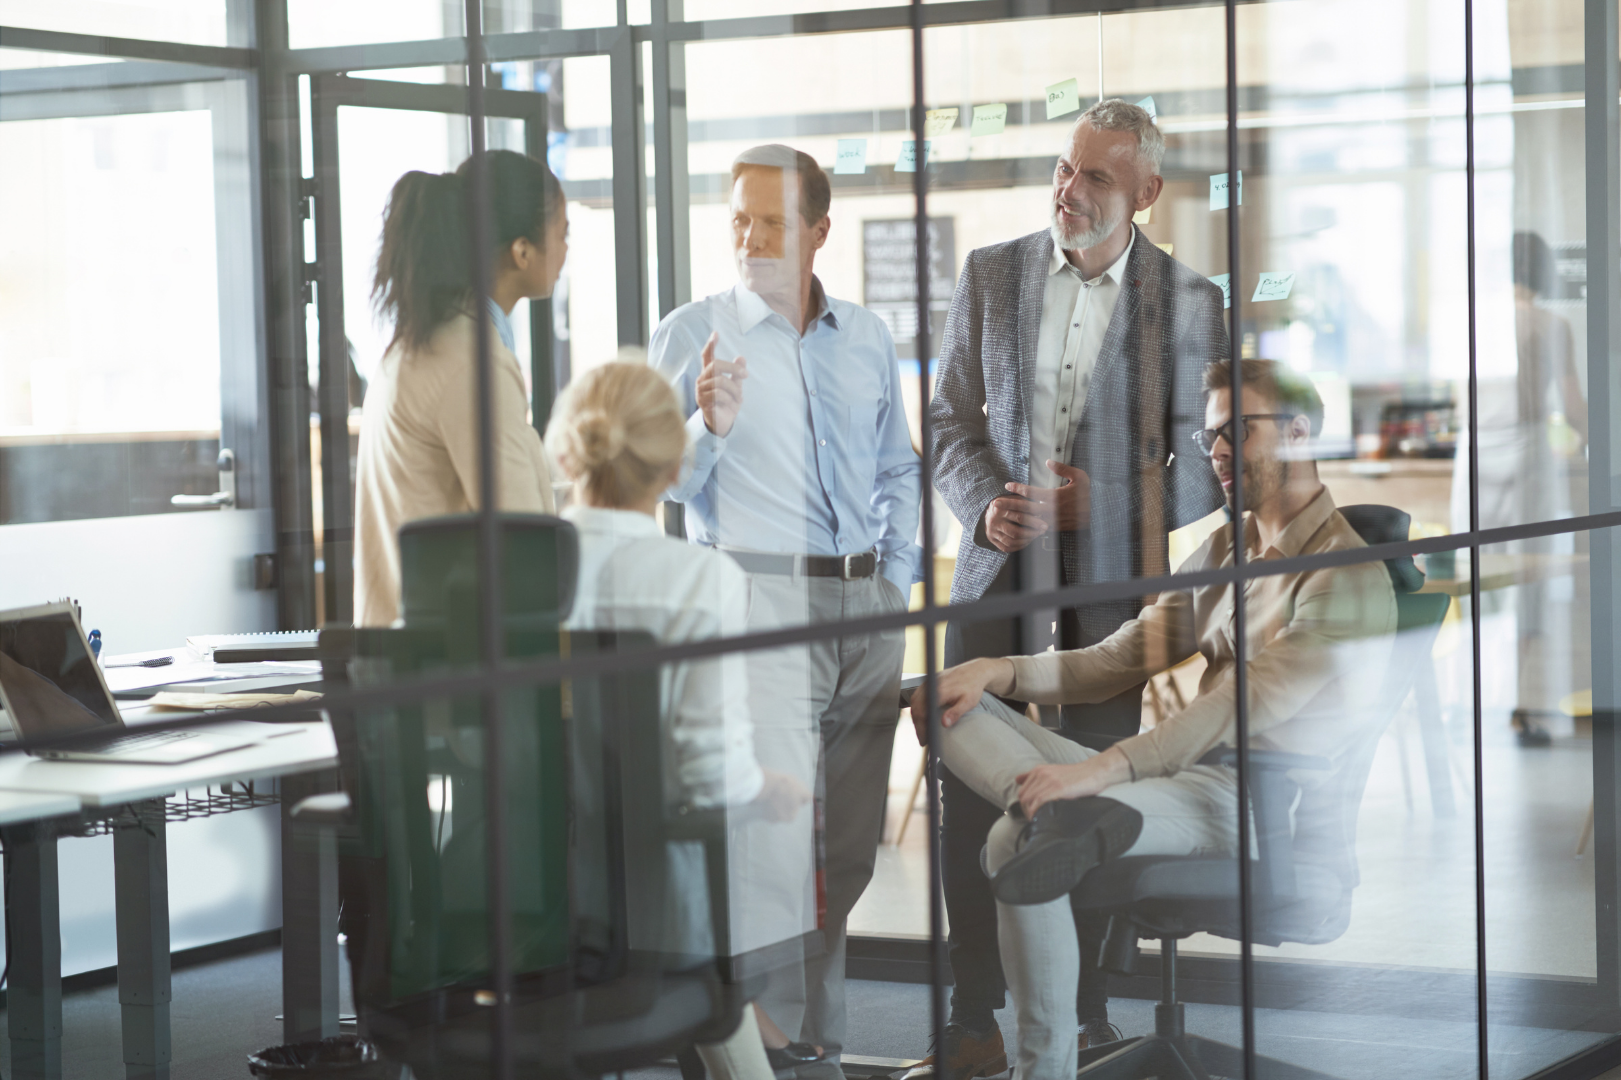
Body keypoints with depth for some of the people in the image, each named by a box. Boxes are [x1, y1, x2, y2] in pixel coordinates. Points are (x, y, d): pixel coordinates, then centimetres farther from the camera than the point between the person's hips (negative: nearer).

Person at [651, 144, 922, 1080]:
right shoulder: (692, 334, 0)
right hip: (759, 599, -5)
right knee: (775, 844, -11)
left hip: (865, 602, 5)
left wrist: (899, 579, 10)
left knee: (848, 846, 9)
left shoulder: (868, 337, 13)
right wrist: (710, 427, -22)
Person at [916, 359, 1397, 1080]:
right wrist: (997, 671, -2)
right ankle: (1076, 815, -35)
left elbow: (1246, 703, -21)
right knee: (950, 707, -6)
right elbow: (1118, 660, 16)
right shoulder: (1224, 549, 20)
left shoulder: (1346, 573, -9)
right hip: (1188, 774, 9)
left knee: (1017, 838, -28)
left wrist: (1105, 768, -31)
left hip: (1266, 801, -9)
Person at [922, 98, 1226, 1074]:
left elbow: (1206, 458, 1)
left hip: (1113, 579, -2)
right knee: (970, 793, -2)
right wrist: (986, 506, -9)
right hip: (999, 569, 2)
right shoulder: (991, 275, 6)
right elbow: (953, 419, 8)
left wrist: (1105, 502, -12)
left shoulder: (1189, 303, -1)